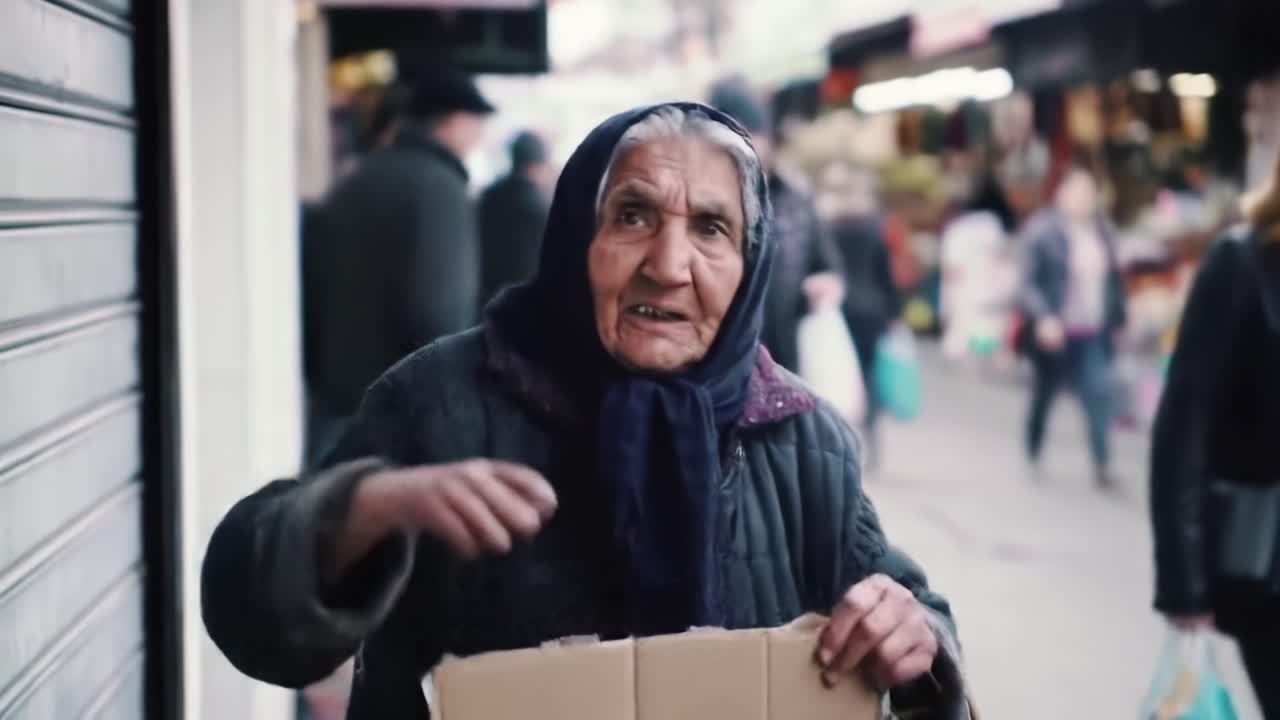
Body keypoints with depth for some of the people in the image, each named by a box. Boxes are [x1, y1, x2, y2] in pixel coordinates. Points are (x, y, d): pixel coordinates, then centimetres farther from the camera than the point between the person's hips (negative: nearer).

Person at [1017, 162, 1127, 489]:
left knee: (1099, 393, -11)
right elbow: (1029, 281, -13)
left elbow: (1113, 278, 14)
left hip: (1093, 334, 3)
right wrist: (1043, 317, -24)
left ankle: (1102, 464, -10)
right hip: (1054, 332, -3)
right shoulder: (1042, 231, -10)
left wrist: (1116, 320, 12)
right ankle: (1032, 455, 34)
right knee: (1045, 393, 13)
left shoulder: (1102, 230, 6)